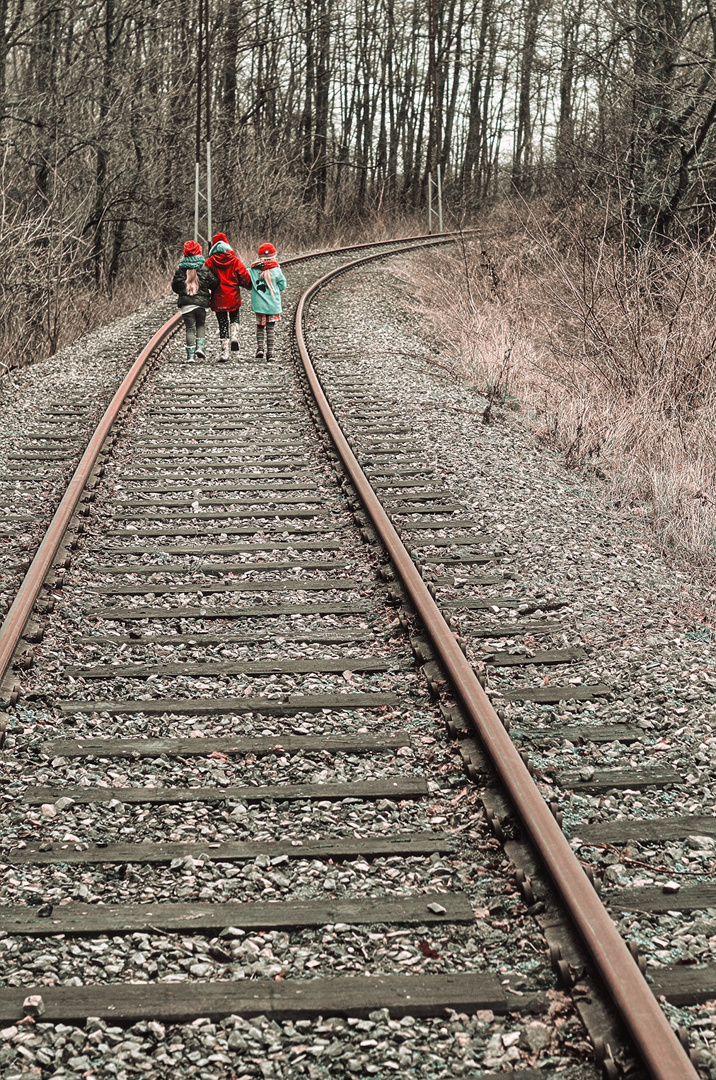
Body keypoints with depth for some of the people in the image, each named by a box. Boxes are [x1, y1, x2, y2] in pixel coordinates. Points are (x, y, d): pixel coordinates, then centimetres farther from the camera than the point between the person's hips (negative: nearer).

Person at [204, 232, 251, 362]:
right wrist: (250, 285, 19)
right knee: (234, 318, 24)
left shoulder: (210, 262, -7)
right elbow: (244, 276, -1)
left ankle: (224, 352, 2)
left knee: (222, 324, 7)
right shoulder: (234, 260, -4)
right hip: (233, 297, 1)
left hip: (218, 299, -1)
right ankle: (234, 337, -3)